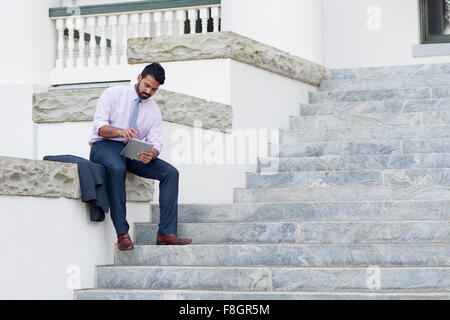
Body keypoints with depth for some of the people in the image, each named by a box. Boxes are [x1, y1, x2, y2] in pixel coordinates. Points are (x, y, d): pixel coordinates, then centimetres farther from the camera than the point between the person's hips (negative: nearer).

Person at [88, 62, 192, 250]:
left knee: (170, 173, -15)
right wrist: (120, 131, -33)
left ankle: (166, 233, -20)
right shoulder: (113, 94, 0)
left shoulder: (154, 110, 11)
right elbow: (100, 126, -11)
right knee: (117, 168, -40)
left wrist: (151, 154, -25)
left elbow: (155, 143, 1)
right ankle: (122, 233, -38)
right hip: (105, 145, -5)